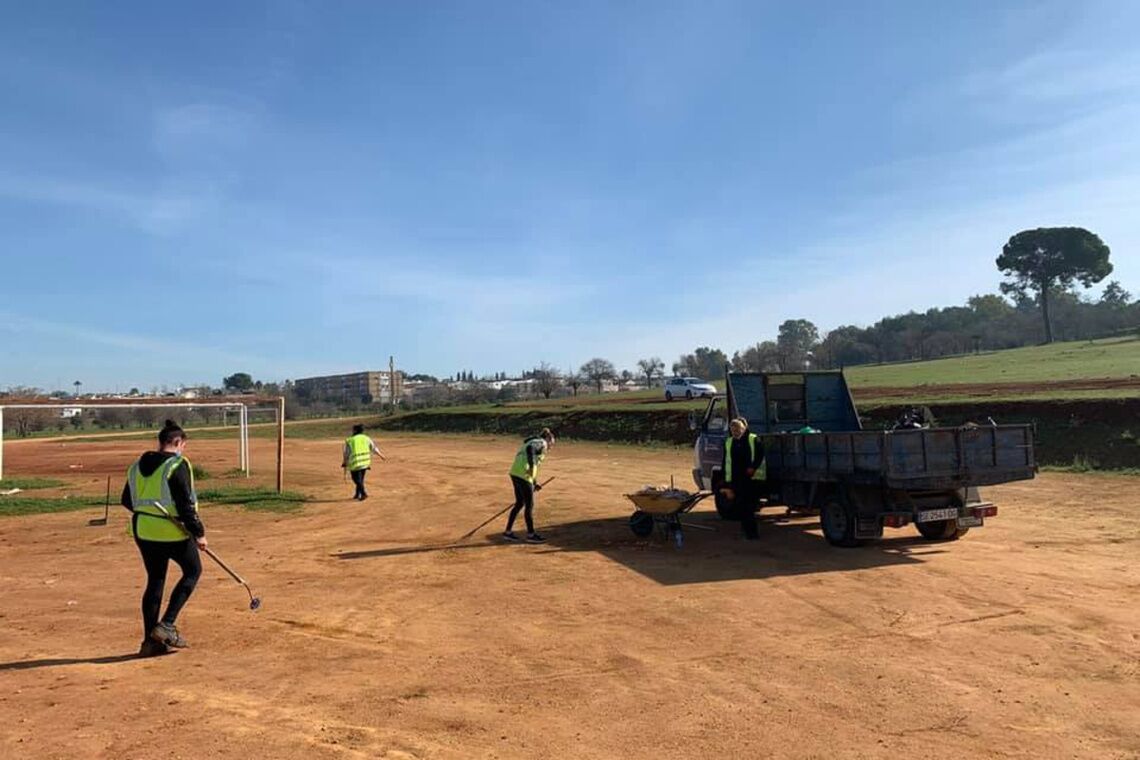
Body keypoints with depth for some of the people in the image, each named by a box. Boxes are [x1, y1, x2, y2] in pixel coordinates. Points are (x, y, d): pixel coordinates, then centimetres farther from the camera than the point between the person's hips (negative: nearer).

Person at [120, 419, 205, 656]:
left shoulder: (138, 465, 7)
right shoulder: (178, 465, -15)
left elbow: (127, 500, 15)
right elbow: (185, 505, -18)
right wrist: (198, 532, -11)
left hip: (143, 530, 7)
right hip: (172, 531, -7)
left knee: (155, 580, 16)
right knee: (193, 570, 13)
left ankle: (150, 640, 18)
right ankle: (166, 626, 4)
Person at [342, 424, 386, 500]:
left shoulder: (349, 440, -2)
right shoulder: (366, 438, 7)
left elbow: (346, 454, 0)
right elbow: (374, 449, 9)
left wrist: (345, 462, 15)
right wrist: (381, 456, 19)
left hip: (355, 462, -4)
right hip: (365, 461, 4)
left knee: (357, 479, 3)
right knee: (360, 478, 18)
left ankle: (363, 493, -13)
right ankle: (358, 494, 26)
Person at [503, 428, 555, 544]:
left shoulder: (533, 442, 25)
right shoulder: (541, 443, -2)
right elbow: (530, 449, -25)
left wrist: (535, 482, 26)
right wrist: (532, 466, -31)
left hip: (515, 473, 9)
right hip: (523, 475, -9)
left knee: (520, 503, 19)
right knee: (529, 505, 2)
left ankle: (508, 532, 23)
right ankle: (531, 534, 12)